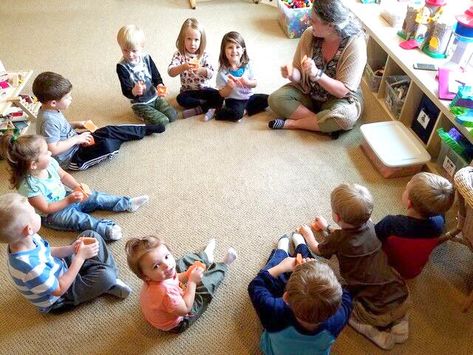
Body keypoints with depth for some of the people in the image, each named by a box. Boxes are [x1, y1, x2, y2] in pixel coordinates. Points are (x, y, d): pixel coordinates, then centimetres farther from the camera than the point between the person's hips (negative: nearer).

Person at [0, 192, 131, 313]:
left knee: (91, 236, 5)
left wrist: (71, 249, -14)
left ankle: (112, 274, 2)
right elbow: (60, 289, -29)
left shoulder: (27, 239, -14)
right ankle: (109, 284, 5)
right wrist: (81, 257, -27)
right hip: (59, 299, -9)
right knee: (105, 276, -31)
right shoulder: (30, 267, -40)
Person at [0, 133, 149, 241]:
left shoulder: (49, 163, -14)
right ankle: (106, 229, -47)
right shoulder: (28, 186, -32)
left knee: (95, 197, -3)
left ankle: (127, 203, 0)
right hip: (52, 215, -7)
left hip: (65, 197, 7)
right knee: (78, 218, -30)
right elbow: (46, 209, -25)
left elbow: (63, 175, 4)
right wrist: (69, 200, -29)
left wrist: (77, 187, -13)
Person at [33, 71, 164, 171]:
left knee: (109, 130, 4)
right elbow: (53, 149, -32)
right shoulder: (48, 121, -30)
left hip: (75, 143, 10)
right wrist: (77, 139, -24)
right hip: (71, 160, -10)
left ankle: (146, 129, 14)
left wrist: (77, 124, 4)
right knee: (106, 145, -27)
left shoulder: (51, 110, 1)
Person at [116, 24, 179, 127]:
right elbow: (126, 91, -18)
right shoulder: (122, 66, -16)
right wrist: (134, 91, -42)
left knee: (173, 116, -7)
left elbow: (156, 76, 3)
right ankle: (141, 115, 6)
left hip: (155, 97, 5)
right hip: (140, 104, -5)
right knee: (162, 121, -20)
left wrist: (159, 86, -20)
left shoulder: (146, 58, -3)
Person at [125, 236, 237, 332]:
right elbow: (185, 309, -34)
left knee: (180, 264, 17)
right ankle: (223, 266, 31)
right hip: (176, 324, -7)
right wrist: (192, 282, -31)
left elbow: (176, 279, -1)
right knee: (204, 286, 2)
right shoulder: (165, 291, -47)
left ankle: (205, 256, 45)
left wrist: (189, 273, -17)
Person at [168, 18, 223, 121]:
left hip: (204, 89, 1)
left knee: (219, 96, -24)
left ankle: (197, 109, -17)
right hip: (188, 91, 0)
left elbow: (211, 74, -12)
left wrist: (201, 70, -34)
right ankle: (210, 106, -20)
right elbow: (170, 72, -22)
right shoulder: (179, 54, -8)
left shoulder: (204, 55, -4)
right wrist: (183, 67, -41)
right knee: (180, 99, -32)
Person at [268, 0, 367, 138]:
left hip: (340, 98, -4)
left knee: (346, 117, -36)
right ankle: (325, 124, -19)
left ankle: (291, 123, -18)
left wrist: (317, 74, -37)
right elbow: (299, 75, -5)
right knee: (275, 99, -19)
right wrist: (292, 73, -29)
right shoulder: (309, 34, -13)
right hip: (308, 92, 4)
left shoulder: (355, 44, -23)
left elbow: (342, 91, -24)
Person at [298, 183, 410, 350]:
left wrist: (308, 234, 28)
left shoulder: (338, 239, -14)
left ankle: (378, 334, 5)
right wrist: (327, 227, 36)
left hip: (376, 312, -5)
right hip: (403, 300, 5)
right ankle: (400, 323, 18)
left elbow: (317, 250, 10)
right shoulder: (369, 225, 1)